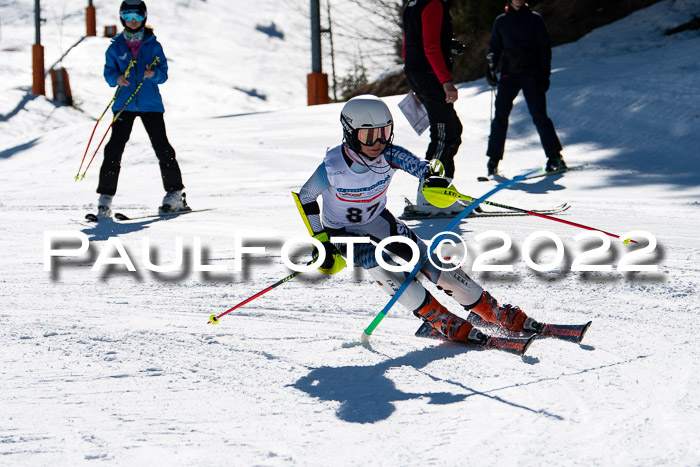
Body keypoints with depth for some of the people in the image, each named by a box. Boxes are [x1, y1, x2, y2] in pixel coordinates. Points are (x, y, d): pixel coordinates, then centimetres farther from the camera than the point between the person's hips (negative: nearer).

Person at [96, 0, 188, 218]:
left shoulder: (153, 45, 5)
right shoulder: (116, 47, 7)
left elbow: (163, 73, 3)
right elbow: (109, 72, 7)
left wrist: (154, 74, -20)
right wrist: (117, 78, -16)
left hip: (150, 103, 0)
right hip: (124, 103, 1)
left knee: (162, 147, -2)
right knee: (114, 147, -8)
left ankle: (175, 195, 7)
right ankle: (105, 197, -4)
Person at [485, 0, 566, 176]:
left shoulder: (534, 19, 5)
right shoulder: (501, 21, 11)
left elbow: (544, 48, 4)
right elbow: (494, 48, 17)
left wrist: (545, 74, -4)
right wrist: (490, 70, 3)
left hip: (531, 74, -2)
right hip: (508, 74, 2)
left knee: (539, 115, -8)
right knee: (500, 116, -5)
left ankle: (554, 156, -5)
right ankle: (494, 158, 3)